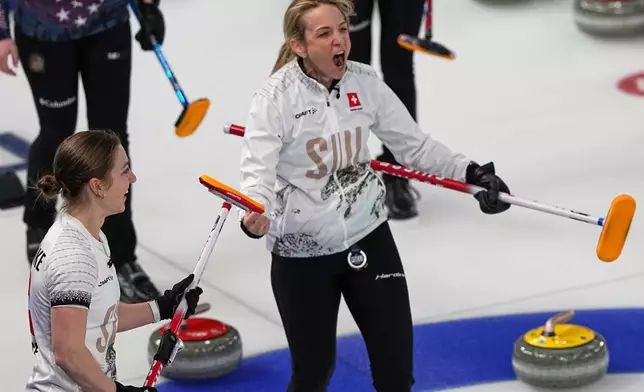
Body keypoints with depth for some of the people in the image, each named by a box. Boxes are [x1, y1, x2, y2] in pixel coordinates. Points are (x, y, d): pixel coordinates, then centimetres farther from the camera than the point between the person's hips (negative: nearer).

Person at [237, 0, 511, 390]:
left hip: (368, 237, 3)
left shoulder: (366, 83, -5)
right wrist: (255, 215, -46)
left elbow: (415, 144, 3)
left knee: (396, 361, 5)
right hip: (301, 252, -3)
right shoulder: (276, 96, -16)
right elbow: (258, 171, -25)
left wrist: (470, 173, -9)